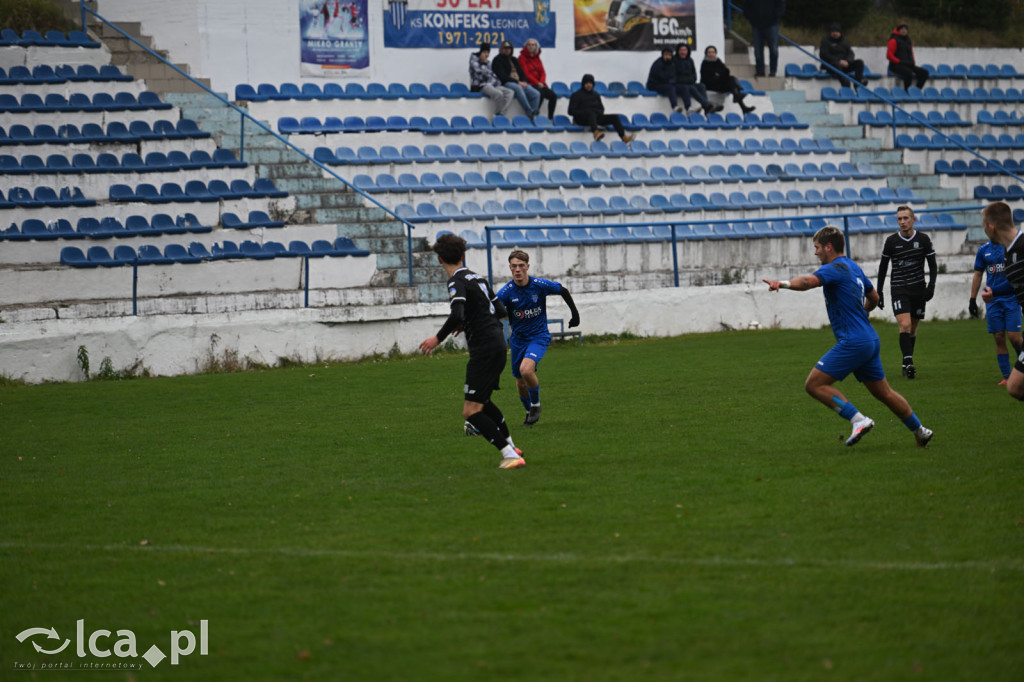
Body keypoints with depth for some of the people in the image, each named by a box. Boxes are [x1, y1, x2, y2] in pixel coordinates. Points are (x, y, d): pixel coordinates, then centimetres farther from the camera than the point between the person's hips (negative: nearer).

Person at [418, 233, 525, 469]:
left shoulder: (457, 282, -12)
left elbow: (457, 316, -28)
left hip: (484, 350, -9)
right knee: (481, 400, 29)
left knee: (471, 412, -9)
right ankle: (509, 445, 36)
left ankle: (510, 456, -17)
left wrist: (438, 338, -16)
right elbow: (500, 310, 20)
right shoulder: (477, 278, 14)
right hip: (497, 344, 9)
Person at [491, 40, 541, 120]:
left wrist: (524, 82, -2)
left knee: (536, 94, -18)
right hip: (506, 83, -7)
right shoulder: (498, 60, 3)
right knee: (518, 88, -41)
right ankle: (530, 113, -49)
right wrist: (518, 82, -15)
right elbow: (502, 76, -8)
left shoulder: (514, 59, 24)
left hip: (520, 83, 7)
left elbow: (521, 73, 22)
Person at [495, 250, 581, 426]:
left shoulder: (540, 285, -13)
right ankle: (530, 411, 37)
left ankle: (536, 405, -3)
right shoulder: (506, 292, -12)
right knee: (520, 382, 9)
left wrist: (574, 313, 12)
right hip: (518, 339, 3)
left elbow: (563, 291, 5)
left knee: (526, 369, -27)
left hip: (539, 336, -3)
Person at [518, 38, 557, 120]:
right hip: (529, 84, -6)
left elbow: (543, 72, 12)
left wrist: (541, 82, -9)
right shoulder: (522, 57, 1)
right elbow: (526, 73, -8)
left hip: (540, 84, 6)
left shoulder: (537, 58, 19)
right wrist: (537, 83, -16)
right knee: (540, 93, -35)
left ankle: (550, 118, -13)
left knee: (553, 96, -16)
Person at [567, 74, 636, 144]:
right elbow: (571, 111, -4)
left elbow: (602, 108, 25)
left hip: (596, 117, 6)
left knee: (614, 117, -17)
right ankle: (596, 132, -72)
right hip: (581, 120, -6)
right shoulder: (577, 95, 4)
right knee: (591, 113, -41)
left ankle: (624, 138, -37)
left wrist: (599, 112, 0)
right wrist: (585, 112, -16)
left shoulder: (595, 95, 20)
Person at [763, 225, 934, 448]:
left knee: (814, 384, -10)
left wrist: (783, 283, -46)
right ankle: (920, 431, 27)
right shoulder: (854, 268, 17)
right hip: (870, 339, 10)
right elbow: (873, 298, 30)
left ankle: (859, 420, -15)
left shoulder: (835, 268, -12)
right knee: (884, 393, 20)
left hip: (853, 342, -10)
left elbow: (809, 281, -33)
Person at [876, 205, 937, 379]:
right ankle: (908, 363, -26)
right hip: (899, 289, -2)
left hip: (918, 289, 2)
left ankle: (907, 365, 19)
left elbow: (932, 266, 7)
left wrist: (931, 285, -8)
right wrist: (879, 293, 7)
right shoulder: (891, 241, -1)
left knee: (912, 330, 7)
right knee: (905, 325, -19)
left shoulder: (924, 239, 1)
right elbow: (883, 267, 9)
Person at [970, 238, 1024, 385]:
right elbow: (978, 275, 15)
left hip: (1011, 298, -3)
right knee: (999, 339, 0)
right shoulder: (983, 250, 9)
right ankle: (1006, 376, 6)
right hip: (992, 300, 3)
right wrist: (972, 299, 12)